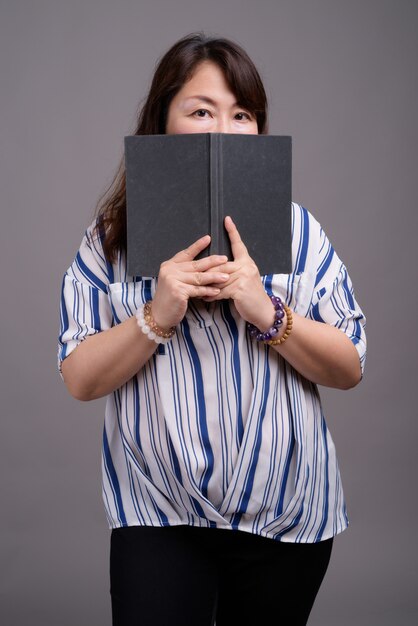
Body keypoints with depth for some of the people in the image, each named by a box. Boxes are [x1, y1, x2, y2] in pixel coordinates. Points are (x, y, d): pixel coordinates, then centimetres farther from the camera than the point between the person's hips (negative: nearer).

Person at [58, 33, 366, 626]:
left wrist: (268, 313, -19)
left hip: (286, 514, 1)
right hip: (159, 516, -1)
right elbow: (80, 381, -5)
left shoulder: (297, 230, -2)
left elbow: (350, 369, -3)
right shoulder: (114, 238, -2)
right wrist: (158, 317, -21)